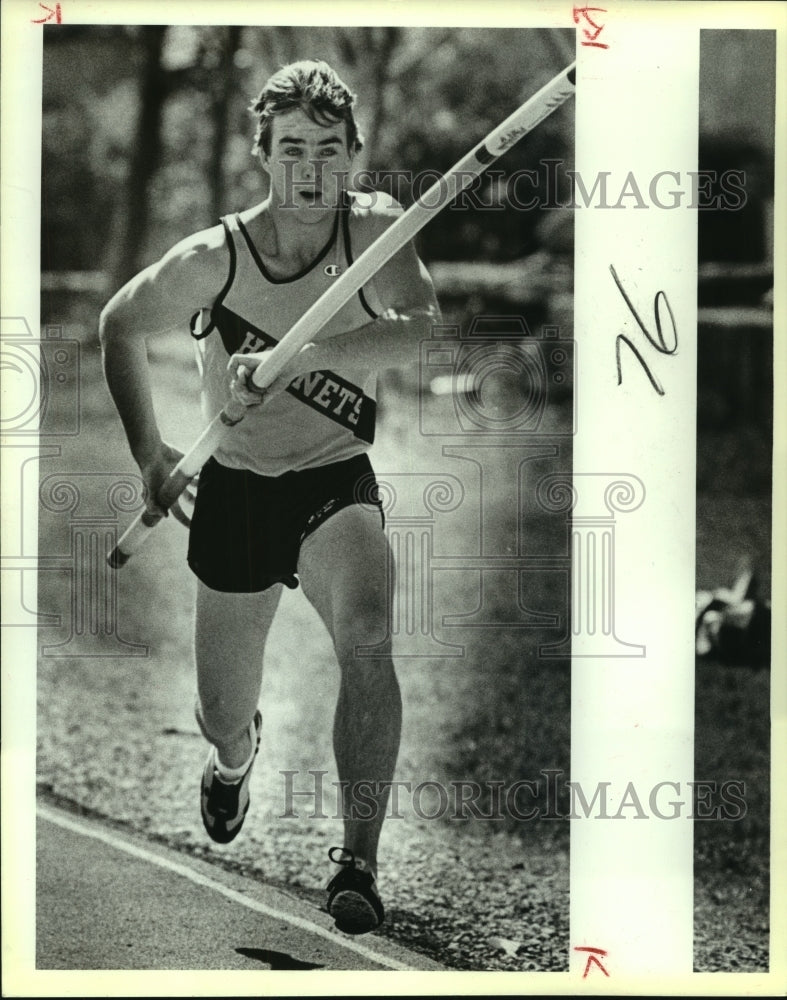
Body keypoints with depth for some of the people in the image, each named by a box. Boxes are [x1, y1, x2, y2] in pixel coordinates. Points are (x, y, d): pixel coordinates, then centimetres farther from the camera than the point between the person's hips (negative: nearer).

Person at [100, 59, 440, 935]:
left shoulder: (374, 227, -10)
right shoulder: (215, 257, -10)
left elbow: (420, 331, -28)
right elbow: (119, 326, 7)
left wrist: (293, 356, -35)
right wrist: (147, 450, 2)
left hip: (337, 486, -1)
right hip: (232, 493, 1)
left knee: (366, 639, -31)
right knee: (221, 718, 10)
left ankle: (358, 861, -22)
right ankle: (235, 757, 51)